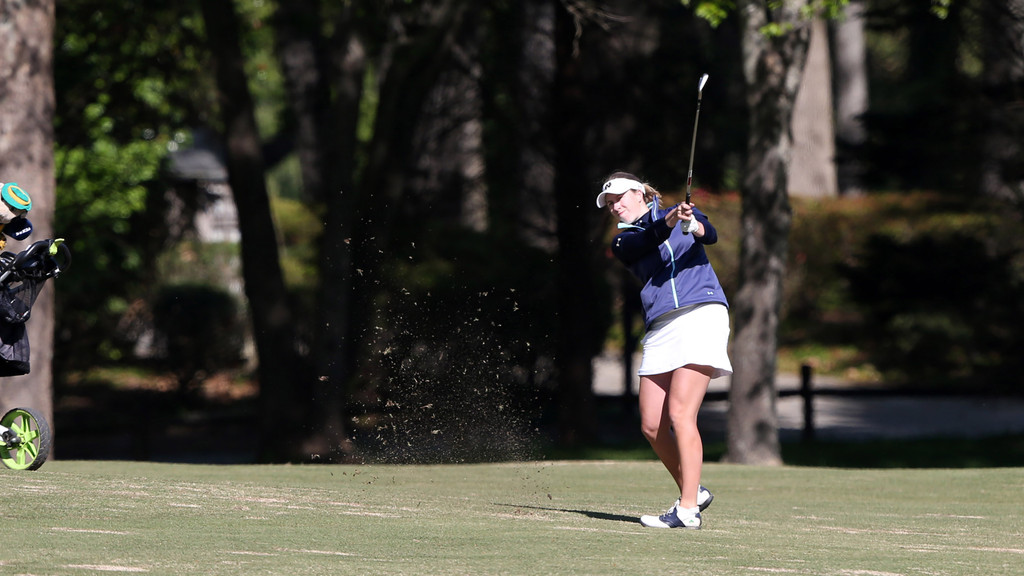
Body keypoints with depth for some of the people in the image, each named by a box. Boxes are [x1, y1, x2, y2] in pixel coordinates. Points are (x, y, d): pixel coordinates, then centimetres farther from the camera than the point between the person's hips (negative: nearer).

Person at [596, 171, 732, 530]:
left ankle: (688, 510, -17)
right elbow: (647, 242, -7)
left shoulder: (684, 213, 13)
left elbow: (710, 235, -7)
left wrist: (694, 227, -31)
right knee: (652, 426, 0)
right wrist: (668, 223, -28)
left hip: (701, 314, -5)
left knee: (680, 414, -16)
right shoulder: (624, 241, 16)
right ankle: (692, 492, 20)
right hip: (660, 330, 5)